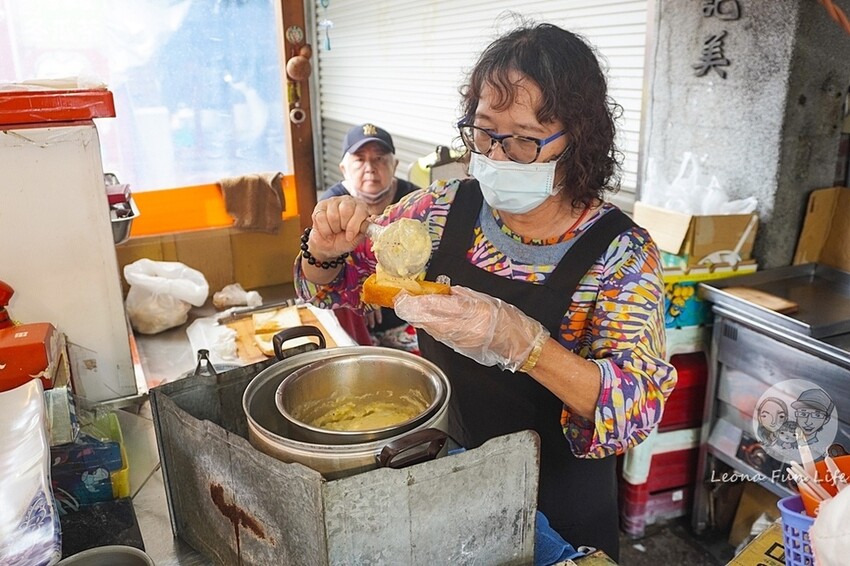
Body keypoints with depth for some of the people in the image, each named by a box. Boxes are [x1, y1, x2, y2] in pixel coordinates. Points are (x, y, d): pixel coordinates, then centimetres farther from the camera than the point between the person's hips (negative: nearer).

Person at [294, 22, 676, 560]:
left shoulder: (623, 254, -19)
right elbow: (330, 287, 0)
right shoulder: (443, 208, -10)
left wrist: (519, 341, -43)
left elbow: (639, 410, -27)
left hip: (553, 511, -2)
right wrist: (327, 252, -22)